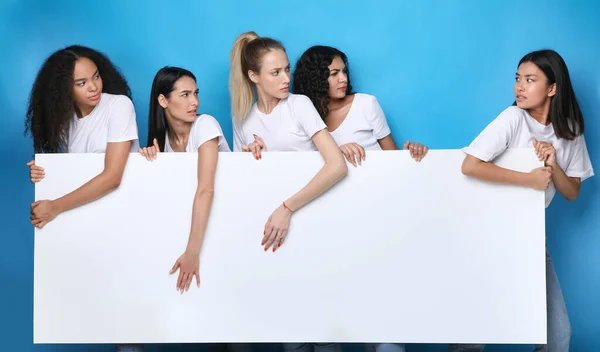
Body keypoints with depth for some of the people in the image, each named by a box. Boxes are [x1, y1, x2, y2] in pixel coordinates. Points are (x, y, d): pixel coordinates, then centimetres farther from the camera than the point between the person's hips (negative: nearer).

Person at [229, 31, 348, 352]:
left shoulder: (299, 105, -9)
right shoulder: (242, 118, 3)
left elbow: (338, 166, -22)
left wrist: (288, 208, -26)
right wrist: (250, 156, -6)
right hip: (274, 217, 3)